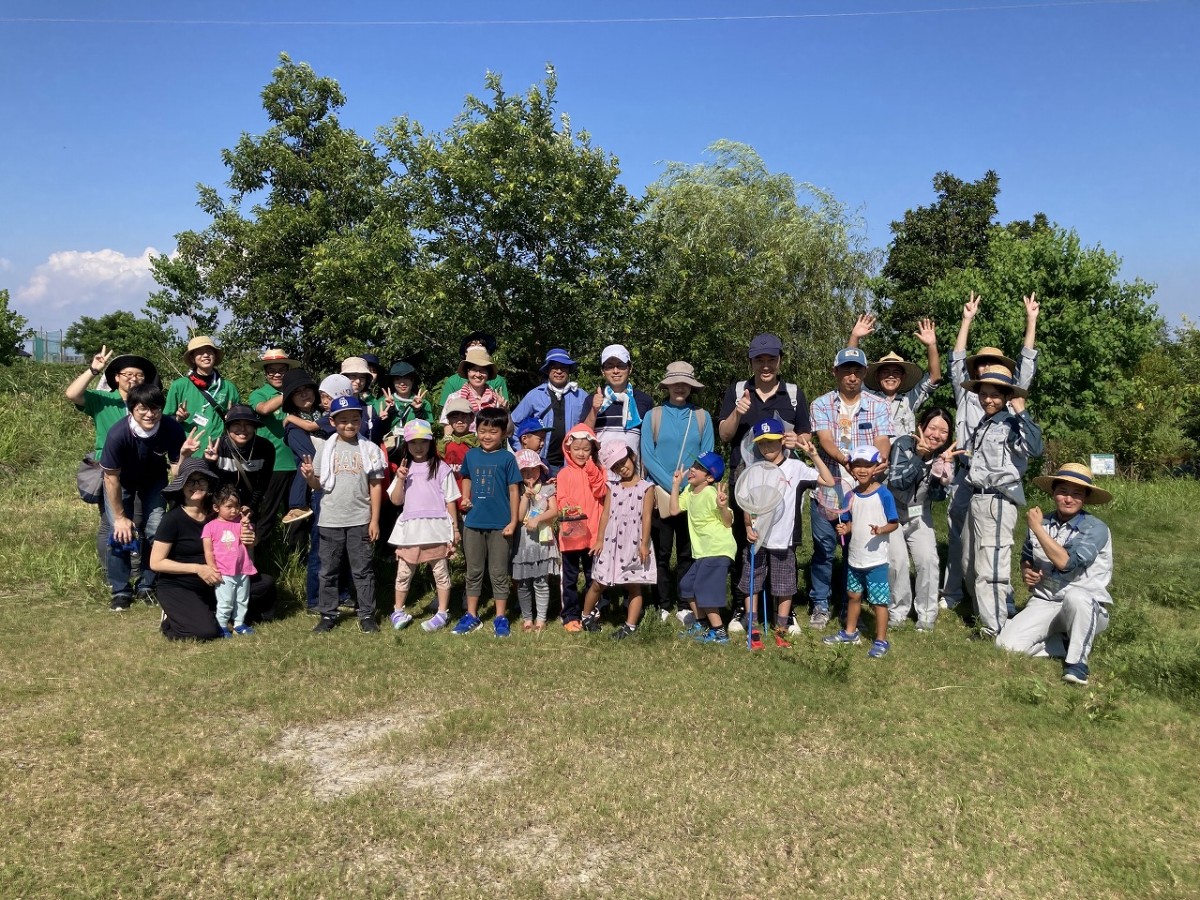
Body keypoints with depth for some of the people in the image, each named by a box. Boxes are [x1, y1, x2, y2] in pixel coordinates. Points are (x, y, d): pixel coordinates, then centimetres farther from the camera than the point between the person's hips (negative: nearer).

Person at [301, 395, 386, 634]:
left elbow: (376, 486, 1)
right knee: (328, 571, 10)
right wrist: (309, 476, -19)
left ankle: (367, 615, 14)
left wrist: (374, 520, -2)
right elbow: (317, 485, 4)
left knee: (362, 570, 5)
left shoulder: (369, 449, 0)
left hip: (360, 520, -1)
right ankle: (328, 615, 21)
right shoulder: (326, 449, 2)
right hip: (330, 520, 2)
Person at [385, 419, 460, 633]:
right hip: (410, 529, 3)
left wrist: (455, 528, -1)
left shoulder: (441, 468, -1)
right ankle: (399, 611, 27)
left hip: (436, 528, -3)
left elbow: (450, 501, 0)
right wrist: (400, 480, -9)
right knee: (403, 573, 11)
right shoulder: (404, 469, 9)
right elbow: (396, 501, 6)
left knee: (440, 572, 5)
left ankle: (442, 613, 16)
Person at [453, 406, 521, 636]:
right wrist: (465, 498, 4)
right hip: (473, 523, 4)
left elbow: (513, 490, -6)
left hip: (499, 525, -4)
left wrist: (513, 521, -8)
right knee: (473, 572, 13)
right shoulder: (471, 455, 4)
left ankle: (501, 618, 16)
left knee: (499, 573, 6)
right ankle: (471, 615, 25)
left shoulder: (507, 458, -7)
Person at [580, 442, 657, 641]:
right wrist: (600, 540, -1)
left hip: (633, 544, -3)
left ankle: (630, 625, 8)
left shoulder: (646, 487, -1)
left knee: (634, 587, 3)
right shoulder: (613, 488, 10)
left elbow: (646, 517, -6)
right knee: (598, 584, 9)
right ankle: (587, 615, 27)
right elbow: (605, 514, 6)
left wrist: (644, 544, -11)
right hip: (611, 542, 3)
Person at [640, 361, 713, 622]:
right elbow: (647, 457, -4)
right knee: (661, 554, 4)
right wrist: (672, 485, -13)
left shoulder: (702, 417, 5)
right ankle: (662, 607, 12)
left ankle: (685, 607, 15)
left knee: (688, 554, 7)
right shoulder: (654, 415, 2)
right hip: (661, 495, -1)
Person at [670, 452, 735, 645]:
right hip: (702, 551, 10)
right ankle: (701, 625, 31)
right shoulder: (689, 490, 7)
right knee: (687, 585, 15)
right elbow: (674, 510, 7)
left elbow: (728, 523, -15)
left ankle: (719, 632, -3)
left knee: (704, 588, -12)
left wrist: (723, 507, -34)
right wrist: (676, 484, 6)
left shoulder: (711, 493, -17)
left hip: (718, 549, -10)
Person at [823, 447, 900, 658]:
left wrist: (881, 530, -28)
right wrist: (845, 528, -10)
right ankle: (850, 632, 36)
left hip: (876, 559, -6)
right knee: (853, 595, 20)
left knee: (879, 600, 2)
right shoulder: (851, 495, 3)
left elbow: (894, 523, -9)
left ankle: (881, 641, 15)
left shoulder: (884, 494, -13)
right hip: (854, 557, 6)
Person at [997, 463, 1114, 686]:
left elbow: (1066, 562, -27)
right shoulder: (1041, 522, 1)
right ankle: (1067, 644, 4)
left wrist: (1037, 529, -20)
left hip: (1087, 607, -3)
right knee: (1008, 644, -21)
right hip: (1044, 602, 3)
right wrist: (1026, 572, -4)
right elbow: (1026, 557, 19)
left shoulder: (1096, 529, -12)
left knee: (1075, 597, -41)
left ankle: (1077, 660, -16)